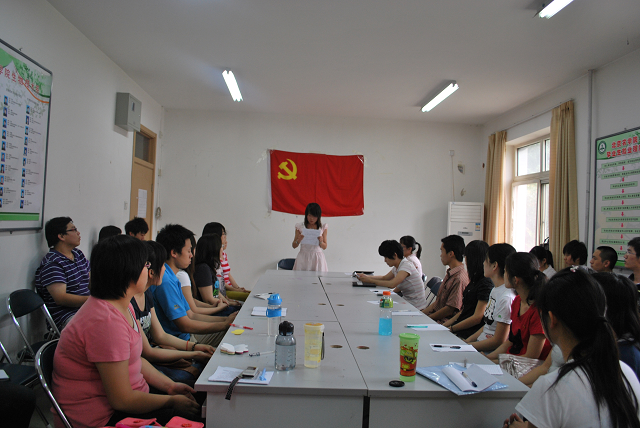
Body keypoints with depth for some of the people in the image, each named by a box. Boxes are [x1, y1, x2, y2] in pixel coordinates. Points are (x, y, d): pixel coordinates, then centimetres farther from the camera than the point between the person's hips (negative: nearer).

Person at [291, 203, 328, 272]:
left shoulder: (322, 227, 2)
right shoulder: (300, 227, 1)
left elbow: (324, 247, 6)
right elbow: (294, 246, 5)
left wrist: (321, 241, -14)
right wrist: (299, 240, -14)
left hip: (317, 258, 0)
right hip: (303, 257, 0)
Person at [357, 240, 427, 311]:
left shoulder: (406, 266, -22)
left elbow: (392, 284, -31)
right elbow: (384, 278, 18)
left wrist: (370, 280, -25)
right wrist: (367, 277, 4)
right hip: (407, 303, 8)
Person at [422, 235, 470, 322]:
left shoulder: (459, 279, -20)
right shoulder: (450, 274, 12)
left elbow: (450, 309, -19)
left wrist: (427, 318, -12)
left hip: (443, 321, -9)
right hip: (434, 316, 9)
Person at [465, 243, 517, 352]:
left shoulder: (506, 297, -21)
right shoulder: (495, 290, 9)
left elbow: (499, 341, -18)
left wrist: (467, 346, -13)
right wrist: (466, 342, 8)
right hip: (480, 342, 9)